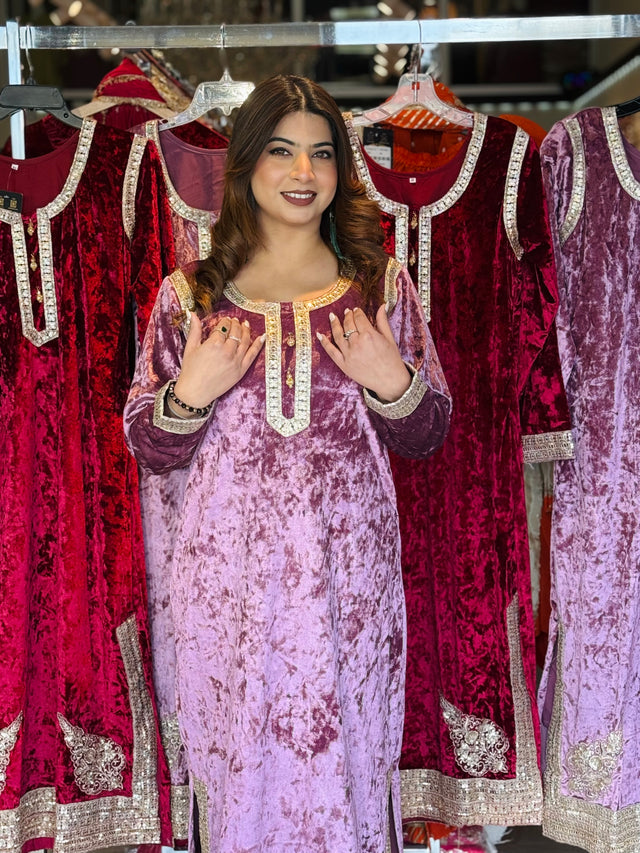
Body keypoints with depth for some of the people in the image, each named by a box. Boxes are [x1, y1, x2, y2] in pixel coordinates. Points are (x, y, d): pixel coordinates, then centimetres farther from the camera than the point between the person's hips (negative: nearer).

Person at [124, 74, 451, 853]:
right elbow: (148, 450, 6)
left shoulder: (380, 284, 5)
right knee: (236, 759, 8)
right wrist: (189, 393, -13)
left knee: (344, 753, 8)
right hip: (228, 571, 0)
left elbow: (428, 436, 8)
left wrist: (393, 382, -11)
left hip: (348, 567, 0)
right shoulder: (189, 294, 3)